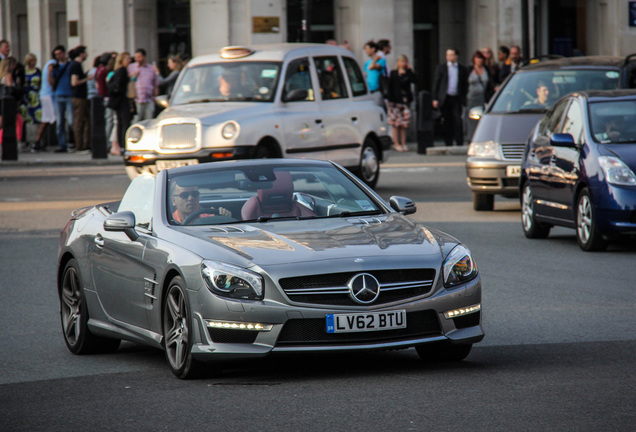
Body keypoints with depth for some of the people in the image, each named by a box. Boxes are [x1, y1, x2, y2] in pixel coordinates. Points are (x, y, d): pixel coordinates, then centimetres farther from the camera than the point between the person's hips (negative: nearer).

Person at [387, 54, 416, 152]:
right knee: (396, 124, -2)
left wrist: (409, 70, -7)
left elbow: (414, 81, -9)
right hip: (395, 100, -2)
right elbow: (390, 87, 3)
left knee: (404, 124, 2)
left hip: (405, 100, 2)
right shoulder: (393, 74, 6)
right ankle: (396, 143, 3)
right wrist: (390, 100, -5)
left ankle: (403, 144, 7)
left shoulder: (408, 73, 10)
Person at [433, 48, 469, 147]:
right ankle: (448, 144, 7)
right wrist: (435, 99, -1)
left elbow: (465, 84, 10)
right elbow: (436, 83, 6)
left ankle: (459, 143, -4)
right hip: (445, 98, 0)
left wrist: (464, 98, 0)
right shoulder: (441, 67, 7)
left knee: (458, 121, -9)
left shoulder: (462, 69, 8)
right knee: (447, 122, 2)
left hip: (457, 99, 0)